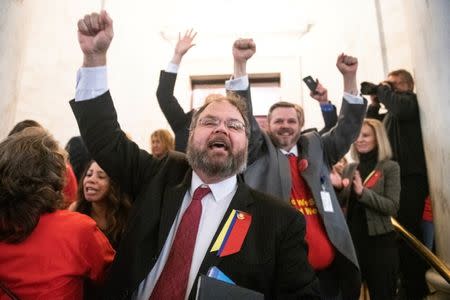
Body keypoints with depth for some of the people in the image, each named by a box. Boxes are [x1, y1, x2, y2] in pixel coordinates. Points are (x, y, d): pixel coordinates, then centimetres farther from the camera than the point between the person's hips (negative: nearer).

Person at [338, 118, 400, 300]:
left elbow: (393, 207, -15)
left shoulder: (390, 167, -6)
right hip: (352, 239, 4)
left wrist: (363, 191, -25)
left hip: (380, 241, -4)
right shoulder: (349, 168, 6)